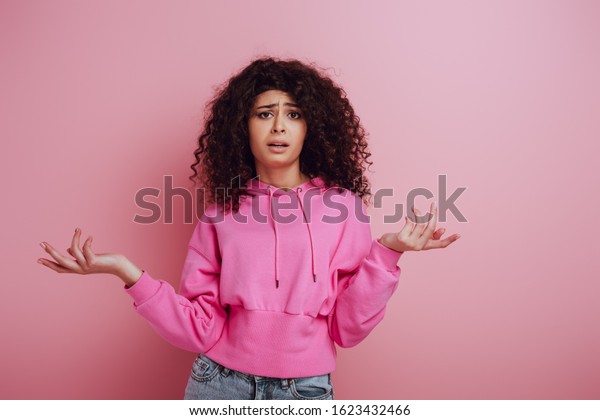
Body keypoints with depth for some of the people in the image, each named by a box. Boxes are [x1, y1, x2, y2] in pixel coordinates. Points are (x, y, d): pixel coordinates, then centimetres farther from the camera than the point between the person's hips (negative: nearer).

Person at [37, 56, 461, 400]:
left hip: (307, 388, 0)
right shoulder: (222, 212, -2)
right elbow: (201, 328, -6)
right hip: (220, 384, 1)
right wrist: (128, 273, -14)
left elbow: (348, 329, -7)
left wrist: (386, 253, -18)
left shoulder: (343, 207, -5)